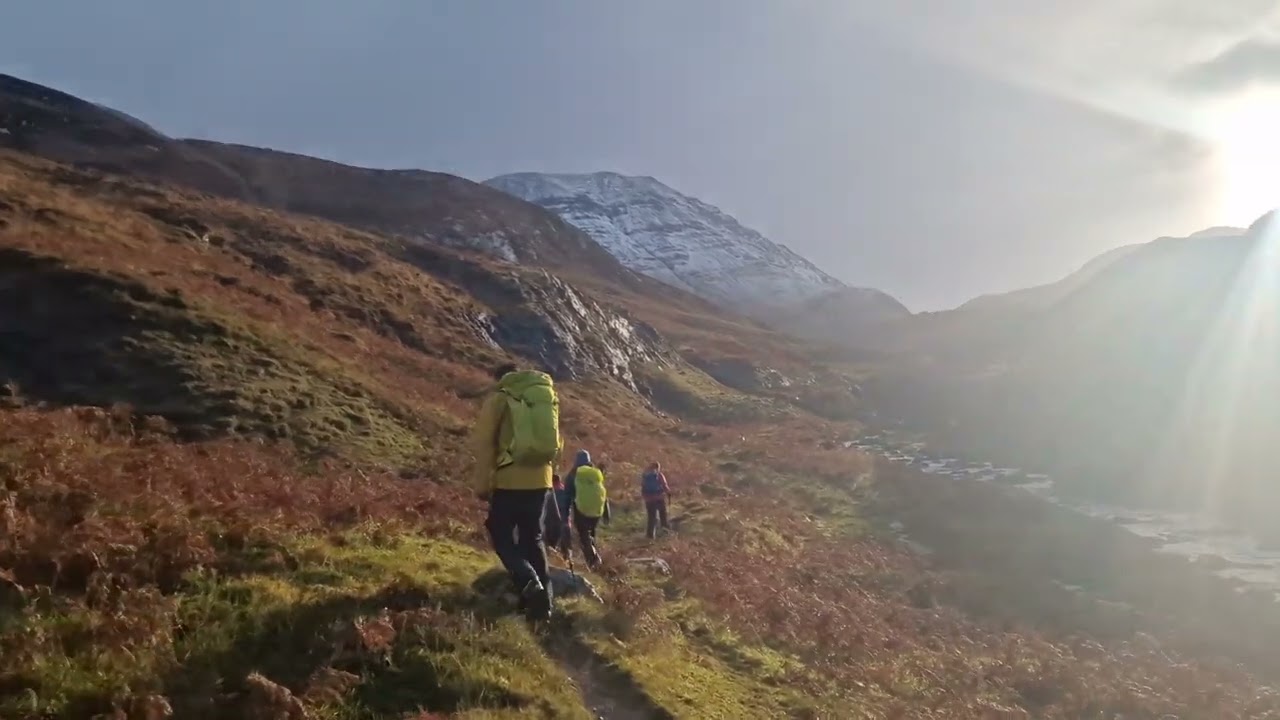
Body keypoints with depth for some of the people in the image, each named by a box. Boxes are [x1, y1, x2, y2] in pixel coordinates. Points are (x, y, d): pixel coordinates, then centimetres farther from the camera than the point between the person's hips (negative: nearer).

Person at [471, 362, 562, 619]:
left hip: (510, 481, -5)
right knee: (533, 539, 15)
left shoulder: (499, 398, -1)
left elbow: (483, 442, -7)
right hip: (539, 481, 5)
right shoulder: (547, 395, 15)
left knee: (502, 536, 5)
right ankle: (542, 598, 10)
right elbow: (555, 443, 19)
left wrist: (482, 483, -4)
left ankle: (529, 585, -16)